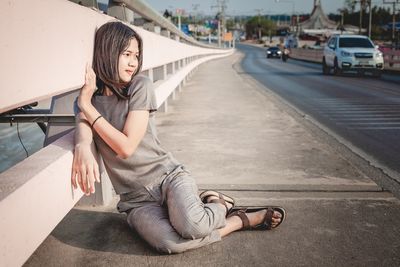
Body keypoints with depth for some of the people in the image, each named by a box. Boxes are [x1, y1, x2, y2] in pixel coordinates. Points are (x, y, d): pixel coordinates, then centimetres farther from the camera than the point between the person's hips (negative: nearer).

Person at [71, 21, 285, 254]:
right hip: (137, 199, 2)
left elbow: (126, 147, -13)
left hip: (168, 176, -2)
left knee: (190, 226, -36)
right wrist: (83, 147, -38)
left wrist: (87, 106, -12)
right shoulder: (87, 98, 5)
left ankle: (219, 205, 1)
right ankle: (238, 221, -6)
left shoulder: (140, 86, -6)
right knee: (169, 242, -31)